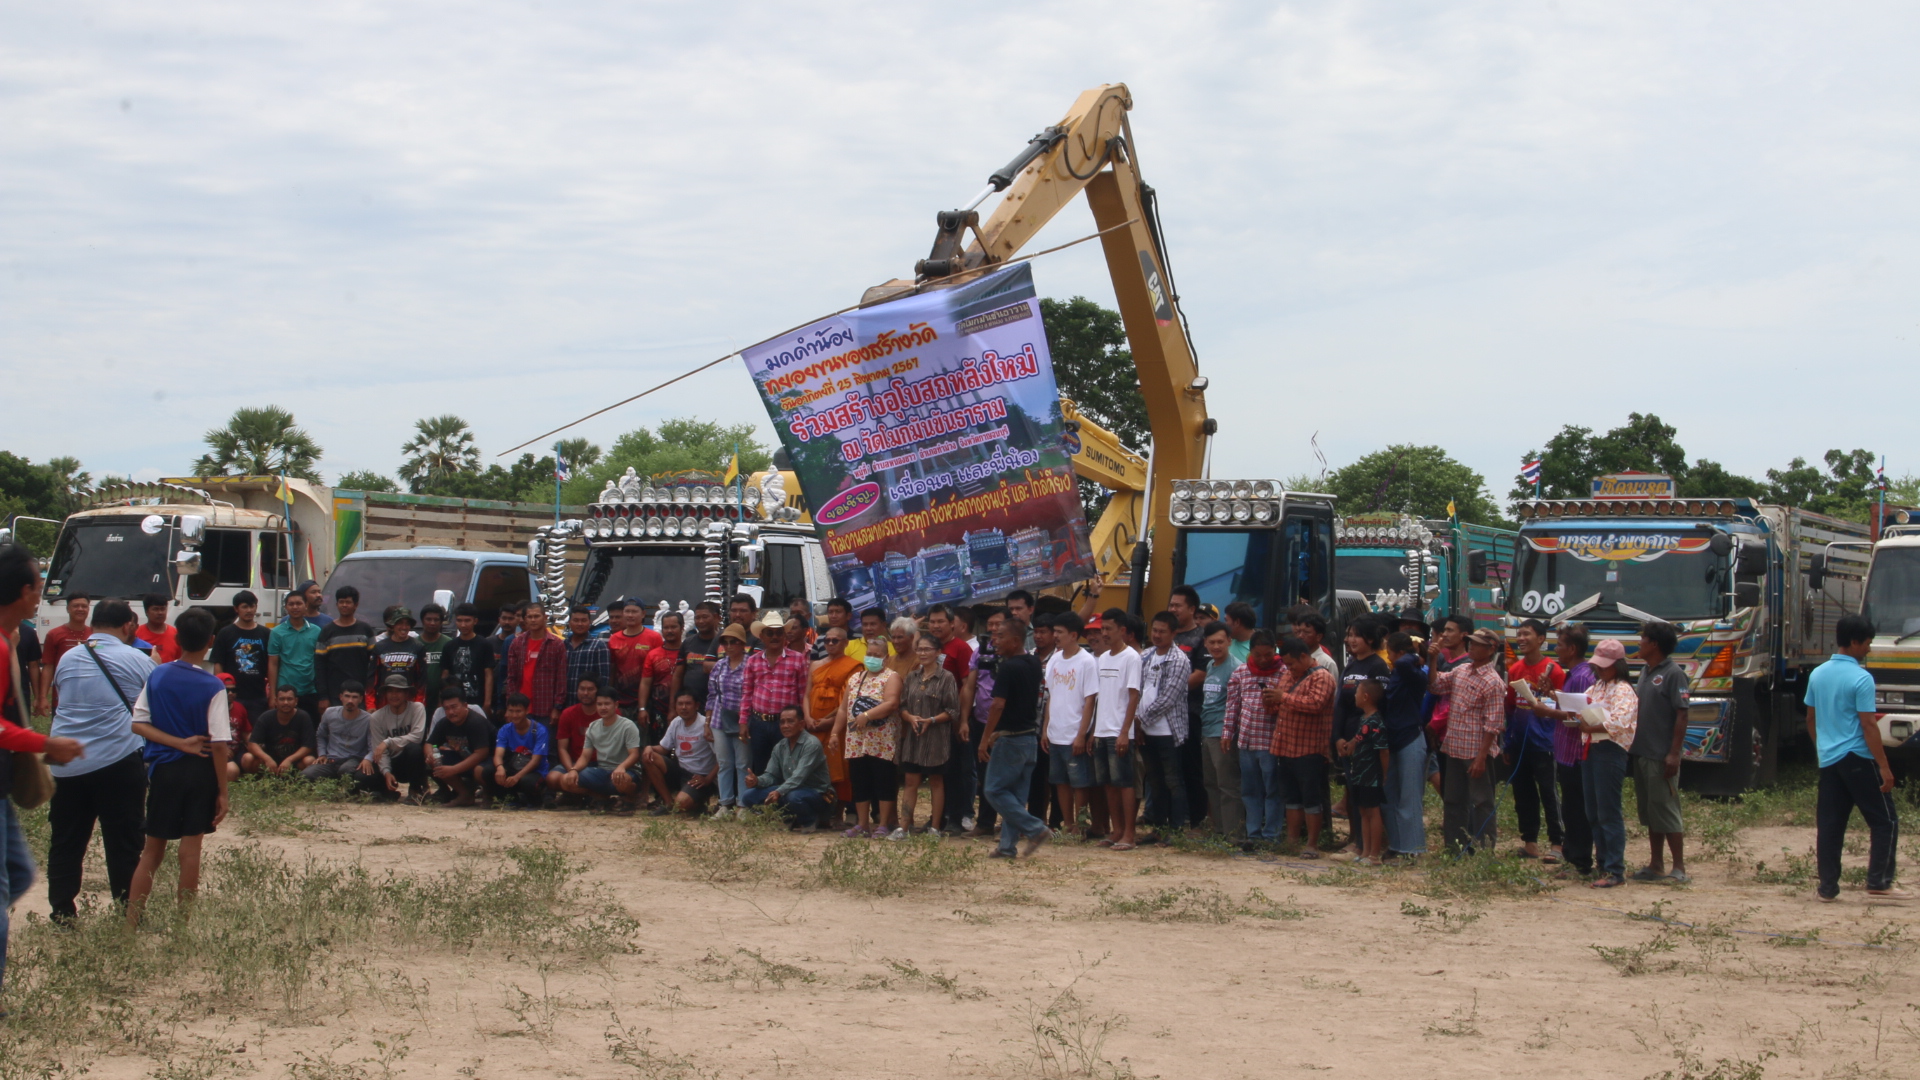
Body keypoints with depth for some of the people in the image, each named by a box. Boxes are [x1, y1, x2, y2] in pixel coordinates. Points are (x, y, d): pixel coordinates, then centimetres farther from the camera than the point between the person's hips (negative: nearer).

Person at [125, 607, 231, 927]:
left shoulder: (156, 676, 0)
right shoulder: (212, 687, -11)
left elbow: (138, 724, -4)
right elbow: (219, 744, -13)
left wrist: (179, 743, -8)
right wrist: (222, 792, -7)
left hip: (163, 770, 3)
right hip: (200, 772, -3)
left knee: (153, 849, 11)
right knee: (190, 847, 4)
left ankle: (131, 922, 8)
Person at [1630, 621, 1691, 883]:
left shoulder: (1673, 674, -12)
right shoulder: (1645, 671, 13)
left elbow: (1682, 715, -15)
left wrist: (1674, 753, -20)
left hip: (1661, 756, -8)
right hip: (1641, 753, 8)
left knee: (1666, 811, -5)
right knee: (1649, 812, 12)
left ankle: (1679, 869, 0)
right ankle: (1656, 865, 19)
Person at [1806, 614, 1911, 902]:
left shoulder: (1817, 675, 8)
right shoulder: (1860, 678, -13)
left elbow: (1811, 719, 16)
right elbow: (1868, 726, -16)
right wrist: (1884, 767, -13)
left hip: (1828, 760, 7)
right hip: (1857, 759, -7)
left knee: (1830, 825, 8)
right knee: (1885, 820, 1)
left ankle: (1827, 887, 8)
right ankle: (1879, 883, -4)